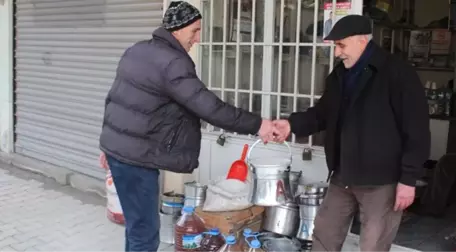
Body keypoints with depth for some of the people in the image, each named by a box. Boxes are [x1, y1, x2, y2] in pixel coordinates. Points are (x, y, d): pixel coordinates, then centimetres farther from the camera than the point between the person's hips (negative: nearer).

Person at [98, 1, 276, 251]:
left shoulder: (137, 51, 13)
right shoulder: (172, 63, -18)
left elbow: (115, 98, 18)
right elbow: (208, 107, -23)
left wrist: (111, 145, 25)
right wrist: (256, 124, -17)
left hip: (119, 147, 10)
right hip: (135, 156, -10)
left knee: (138, 225, 20)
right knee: (145, 231, -2)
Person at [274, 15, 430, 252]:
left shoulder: (398, 73, -12)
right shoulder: (339, 75, 10)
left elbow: (417, 131, -13)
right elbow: (322, 114, 16)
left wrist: (408, 178, -15)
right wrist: (293, 124, -3)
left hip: (381, 181, -7)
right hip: (343, 177, 7)